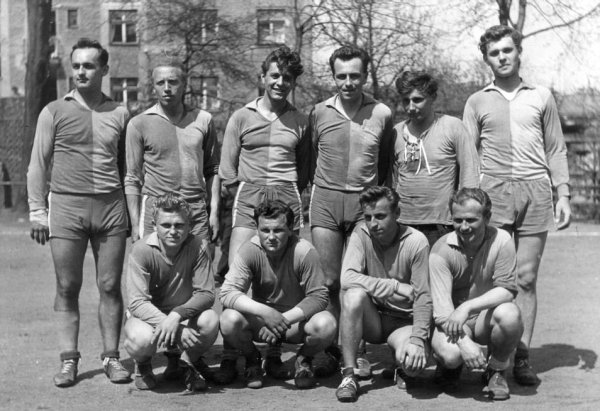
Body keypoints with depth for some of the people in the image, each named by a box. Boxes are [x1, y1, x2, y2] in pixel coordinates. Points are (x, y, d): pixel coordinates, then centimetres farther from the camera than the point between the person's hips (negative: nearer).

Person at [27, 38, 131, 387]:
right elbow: (38, 165, 7)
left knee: (110, 286, 2)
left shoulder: (120, 114, 10)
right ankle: (69, 360, 7)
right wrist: (38, 211, 0)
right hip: (67, 206, -1)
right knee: (68, 288, 1)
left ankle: (111, 357, 11)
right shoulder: (55, 112, 7)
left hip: (111, 205, 1)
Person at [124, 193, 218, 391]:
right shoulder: (142, 250, -20)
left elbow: (206, 293, -15)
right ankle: (143, 365, 6)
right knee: (142, 339, -36)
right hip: (147, 316, -2)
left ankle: (185, 363, 3)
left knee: (210, 320, -31)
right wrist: (179, 330, -38)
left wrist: (176, 316, -35)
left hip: (184, 314, 2)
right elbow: (137, 303, -25)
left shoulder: (197, 246, -15)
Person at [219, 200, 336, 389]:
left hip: (297, 319, -1)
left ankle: (304, 359, 5)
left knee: (326, 325, -32)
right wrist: (265, 312, -37)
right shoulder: (250, 250, -16)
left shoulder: (305, 252, -19)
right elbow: (227, 293, -23)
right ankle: (252, 360, 5)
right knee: (229, 320, -30)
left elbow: (319, 296, -18)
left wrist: (285, 319, -31)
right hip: (260, 320, 1)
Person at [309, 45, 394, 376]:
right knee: (329, 281, 0)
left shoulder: (382, 114, 4)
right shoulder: (319, 113, 6)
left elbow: (386, 163, 13)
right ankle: (331, 348, 10)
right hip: (325, 200, 1)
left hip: (365, 201, -1)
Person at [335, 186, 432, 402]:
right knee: (354, 294, -32)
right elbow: (347, 278, -25)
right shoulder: (361, 234, -10)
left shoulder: (416, 242, -14)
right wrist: (397, 286, -26)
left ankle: (403, 369, 9)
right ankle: (349, 375, -20)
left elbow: (423, 297, -15)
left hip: (403, 321, -1)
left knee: (415, 360, -32)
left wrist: (417, 339, -28)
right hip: (372, 318, 2)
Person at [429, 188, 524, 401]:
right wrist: (464, 342, -37)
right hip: (452, 321, -1)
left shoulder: (501, 241, -13)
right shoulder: (441, 251, -15)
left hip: (487, 317, 1)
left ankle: (496, 370, -2)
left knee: (509, 314, -33)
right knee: (449, 354, -33)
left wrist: (467, 307, -30)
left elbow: (507, 290, -16)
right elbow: (441, 307, -22)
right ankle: (450, 367, 10)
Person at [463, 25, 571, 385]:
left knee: (526, 278, 0)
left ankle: (522, 356, 3)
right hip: (492, 193, 0)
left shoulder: (542, 98, 14)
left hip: (535, 193, 0)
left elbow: (556, 150, 13)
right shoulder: (478, 102, 12)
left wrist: (563, 194, 4)